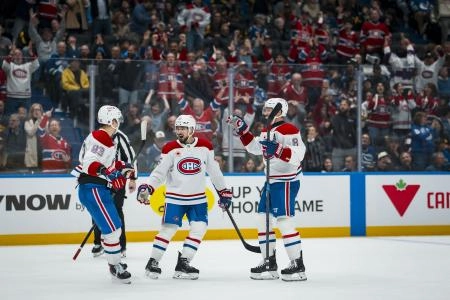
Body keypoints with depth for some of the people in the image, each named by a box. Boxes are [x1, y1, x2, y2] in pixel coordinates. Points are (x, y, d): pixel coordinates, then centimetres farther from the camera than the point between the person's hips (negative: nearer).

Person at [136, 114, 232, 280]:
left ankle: (183, 264, -1)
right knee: (168, 229, -8)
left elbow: (214, 170, 10)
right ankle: (152, 263, 3)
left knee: (199, 228, -7)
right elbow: (159, 173, -5)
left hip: (198, 198, 3)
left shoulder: (205, 146, 0)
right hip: (175, 197, -3)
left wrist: (224, 191, 13)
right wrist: (147, 188, -19)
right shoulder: (170, 149, -6)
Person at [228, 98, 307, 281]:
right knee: (263, 219, 10)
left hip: (287, 181, -10)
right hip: (271, 180, 10)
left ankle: (297, 265, -11)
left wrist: (277, 150, -37)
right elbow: (254, 148, 23)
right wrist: (242, 130, 15)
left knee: (283, 221, -14)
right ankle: (269, 263, 17)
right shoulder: (267, 131, 14)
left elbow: (298, 154, -26)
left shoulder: (289, 130, -16)